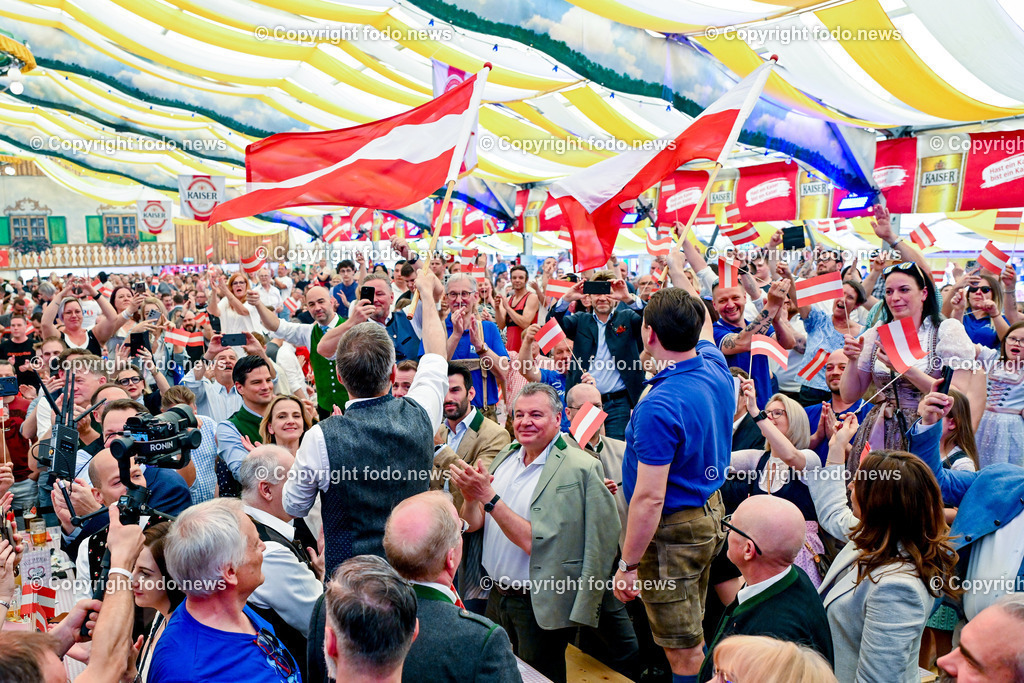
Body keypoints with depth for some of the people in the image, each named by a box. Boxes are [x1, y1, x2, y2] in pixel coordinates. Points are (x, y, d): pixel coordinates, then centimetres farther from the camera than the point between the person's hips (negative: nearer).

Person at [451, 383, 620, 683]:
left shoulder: (581, 469, -17)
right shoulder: (504, 458, 5)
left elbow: (534, 543, -22)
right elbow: (471, 525, 5)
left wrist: (490, 497, -27)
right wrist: (471, 497, -16)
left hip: (540, 607, -6)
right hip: (496, 597, 6)